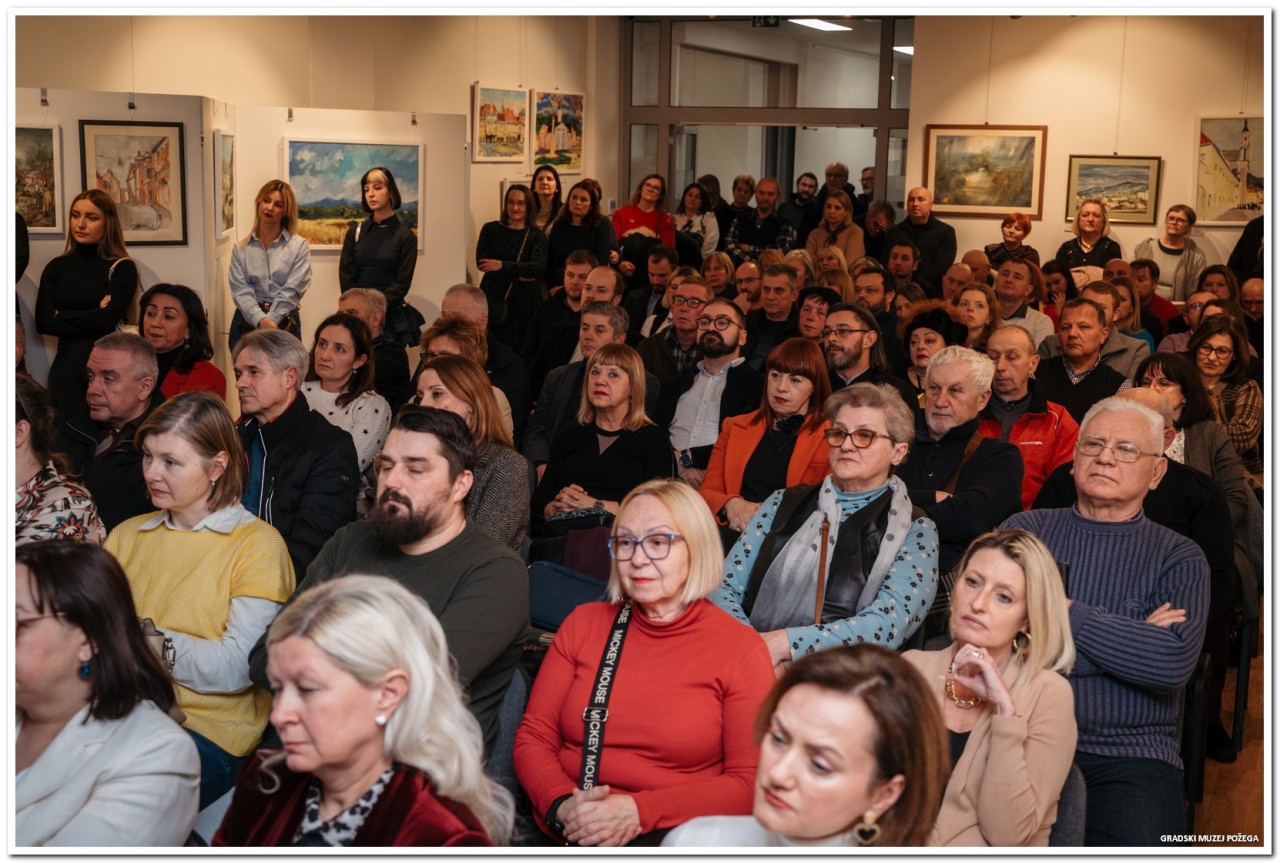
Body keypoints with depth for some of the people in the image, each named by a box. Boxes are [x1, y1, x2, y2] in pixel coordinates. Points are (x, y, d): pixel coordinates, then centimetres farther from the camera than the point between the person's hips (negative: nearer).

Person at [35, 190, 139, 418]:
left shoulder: (122, 268, -3)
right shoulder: (56, 267, 9)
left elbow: (108, 320, -13)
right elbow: (42, 323, -1)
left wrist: (63, 315, -2)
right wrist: (91, 318, -9)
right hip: (65, 367, 4)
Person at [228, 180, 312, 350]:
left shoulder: (299, 246, -1)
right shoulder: (240, 248, 6)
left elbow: (291, 291, -8)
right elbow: (240, 289, -4)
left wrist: (269, 322, -17)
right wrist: (261, 320, -20)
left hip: (283, 324, -2)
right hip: (247, 322, 2)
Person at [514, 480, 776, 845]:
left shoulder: (741, 649, 2)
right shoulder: (584, 623, 14)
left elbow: (750, 783, -2)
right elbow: (533, 736, 12)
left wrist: (640, 810, -14)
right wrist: (561, 806, -10)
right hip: (565, 832, 4)